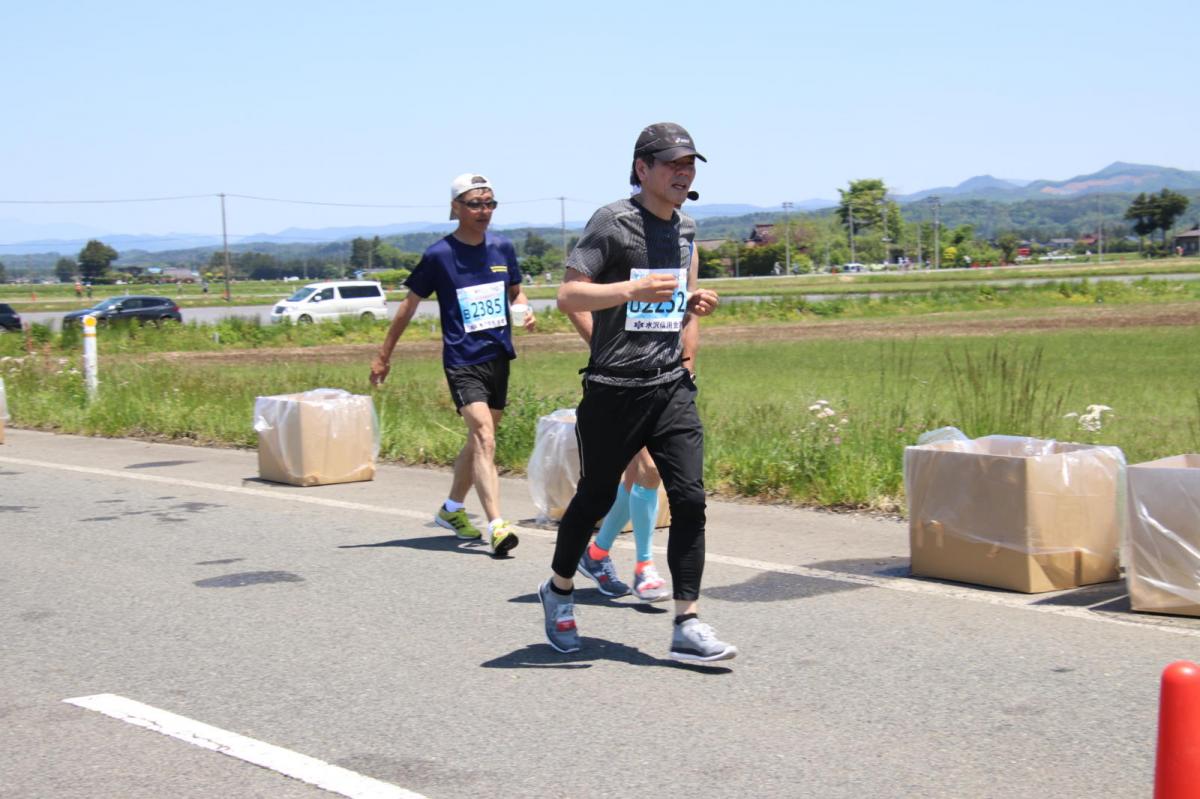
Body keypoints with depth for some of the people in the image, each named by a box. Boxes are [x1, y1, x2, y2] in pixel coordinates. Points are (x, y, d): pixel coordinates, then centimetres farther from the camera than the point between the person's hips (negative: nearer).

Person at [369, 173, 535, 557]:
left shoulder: (502, 248, 5)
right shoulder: (439, 255, -7)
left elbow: (515, 292, 21)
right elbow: (410, 305, 2)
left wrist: (526, 310, -3)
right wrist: (383, 356, 6)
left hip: (499, 357, 6)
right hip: (462, 362, -5)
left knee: (479, 440, 16)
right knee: (483, 438, -19)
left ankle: (452, 509, 35)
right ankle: (497, 527, -25)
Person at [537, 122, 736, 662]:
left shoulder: (686, 230, 14)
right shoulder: (613, 222, -7)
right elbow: (568, 296, -14)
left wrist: (696, 304, 6)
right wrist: (634, 288, -24)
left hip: (672, 389, 5)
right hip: (613, 391, -5)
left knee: (689, 499, -8)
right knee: (595, 497, 9)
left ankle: (687, 626, -5)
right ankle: (558, 589, 34)